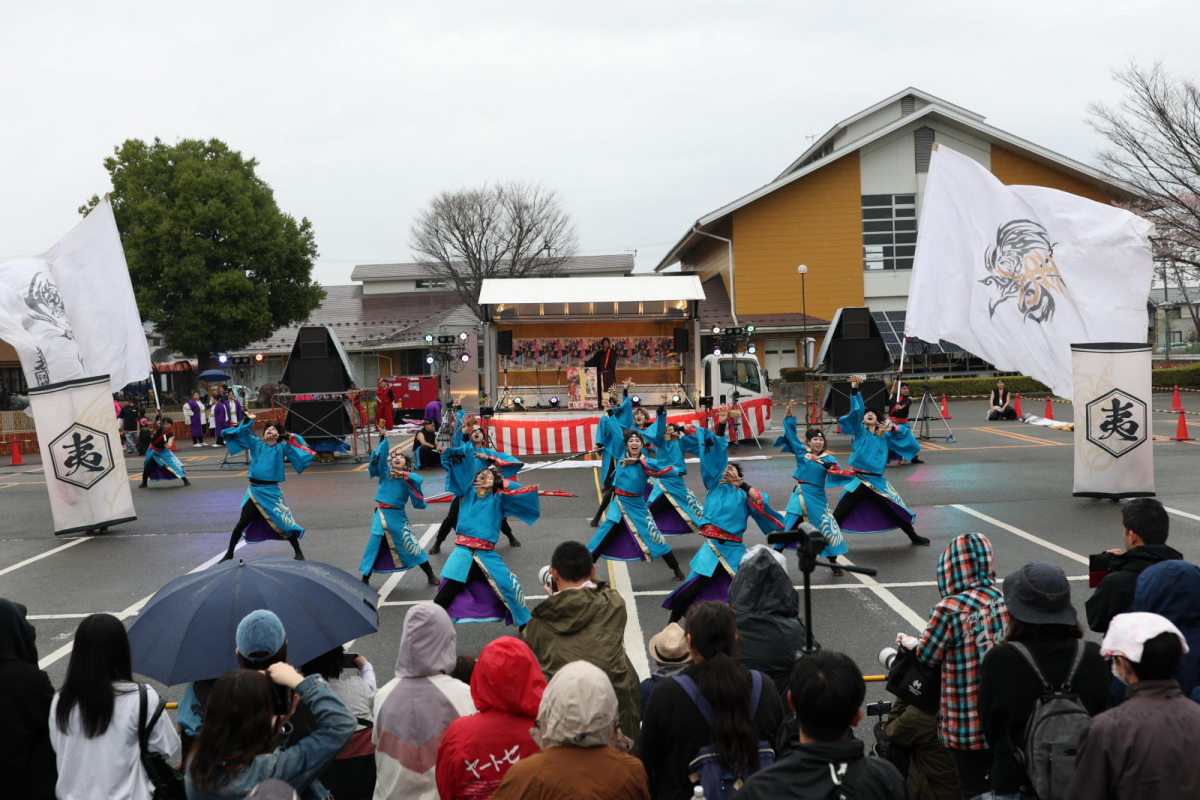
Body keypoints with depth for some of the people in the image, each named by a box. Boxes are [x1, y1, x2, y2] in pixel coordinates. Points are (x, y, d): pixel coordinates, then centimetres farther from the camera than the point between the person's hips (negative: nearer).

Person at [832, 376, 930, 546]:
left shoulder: (885, 436, 13)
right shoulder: (860, 431, 1)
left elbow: (904, 432, 11)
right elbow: (856, 410, -11)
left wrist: (892, 428, -9)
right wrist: (854, 389, -23)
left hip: (877, 481, 4)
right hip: (858, 481, -4)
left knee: (896, 511, 16)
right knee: (839, 515, -9)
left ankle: (914, 537, 35)